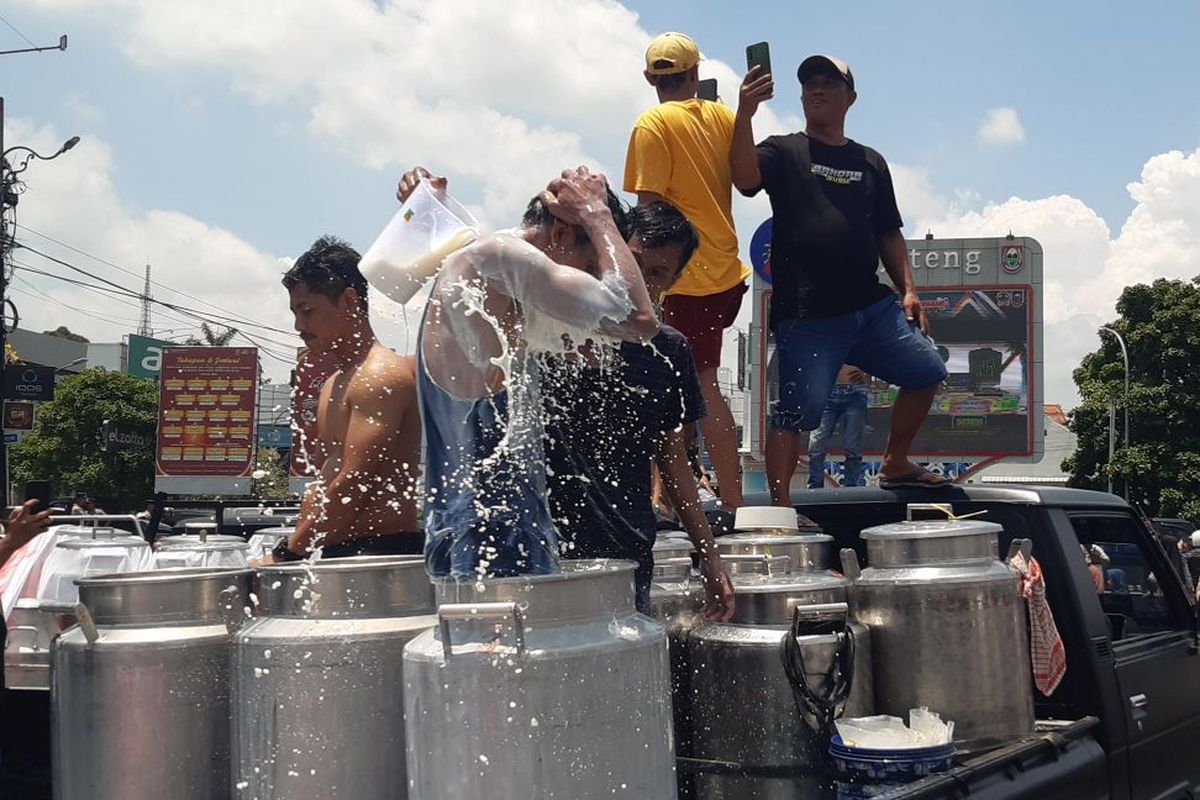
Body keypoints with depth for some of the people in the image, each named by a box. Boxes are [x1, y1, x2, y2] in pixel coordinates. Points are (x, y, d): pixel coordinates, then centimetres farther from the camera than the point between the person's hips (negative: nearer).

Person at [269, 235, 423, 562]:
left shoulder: (381, 375, -11)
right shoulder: (336, 382, 20)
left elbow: (352, 487, -19)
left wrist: (287, 555, -16)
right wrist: (293, 546, 12)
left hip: (384, 550, -9)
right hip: (337, 553, 9)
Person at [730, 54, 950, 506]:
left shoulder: (870, 163, 20)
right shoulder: (784, 152, 5)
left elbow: (889, 234, 21)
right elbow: (745, 179, -17)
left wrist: (908, 290, 10)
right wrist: (745, 113, -28)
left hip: (872, 307, 6)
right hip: (806, 318, -5)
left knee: (927, 373, 8)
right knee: (799, 411, -11)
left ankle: (895, 465, 27)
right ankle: (780, 508, -4)